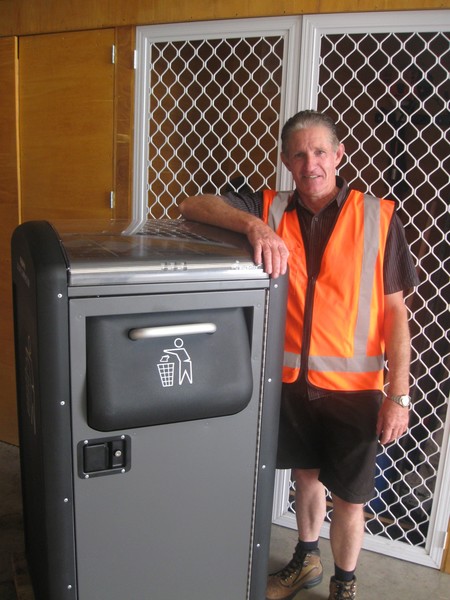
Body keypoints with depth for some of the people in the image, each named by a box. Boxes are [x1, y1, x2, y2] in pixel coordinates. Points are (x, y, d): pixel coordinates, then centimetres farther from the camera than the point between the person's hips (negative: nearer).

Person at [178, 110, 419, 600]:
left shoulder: (378, 217, -8)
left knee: (348, 496, 11)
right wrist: (253, 226, -29)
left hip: (354, 385, -2)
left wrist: (398, 394, -9)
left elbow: (394, 309, -7)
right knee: (305, 474, 23)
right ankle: (306, 560, 50)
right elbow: (191, 205, -11)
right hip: (290, 378, 3)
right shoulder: (270, 209, -3)